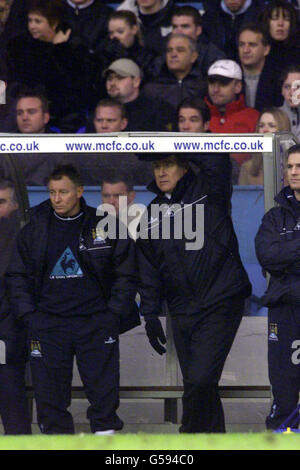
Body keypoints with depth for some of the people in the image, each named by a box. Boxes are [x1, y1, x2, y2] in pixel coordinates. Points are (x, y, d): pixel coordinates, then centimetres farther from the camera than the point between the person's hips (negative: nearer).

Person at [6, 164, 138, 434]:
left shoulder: (106, 227, 1)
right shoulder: (35, 229, 6)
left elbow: (125, 275, 6)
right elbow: (17, 276, 12)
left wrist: (114, 314, -2)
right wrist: (28, 314, 1)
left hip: (96, 322, -1)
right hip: (47, 325, 1)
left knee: (104, 392, 0)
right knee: (50, 394, 1)